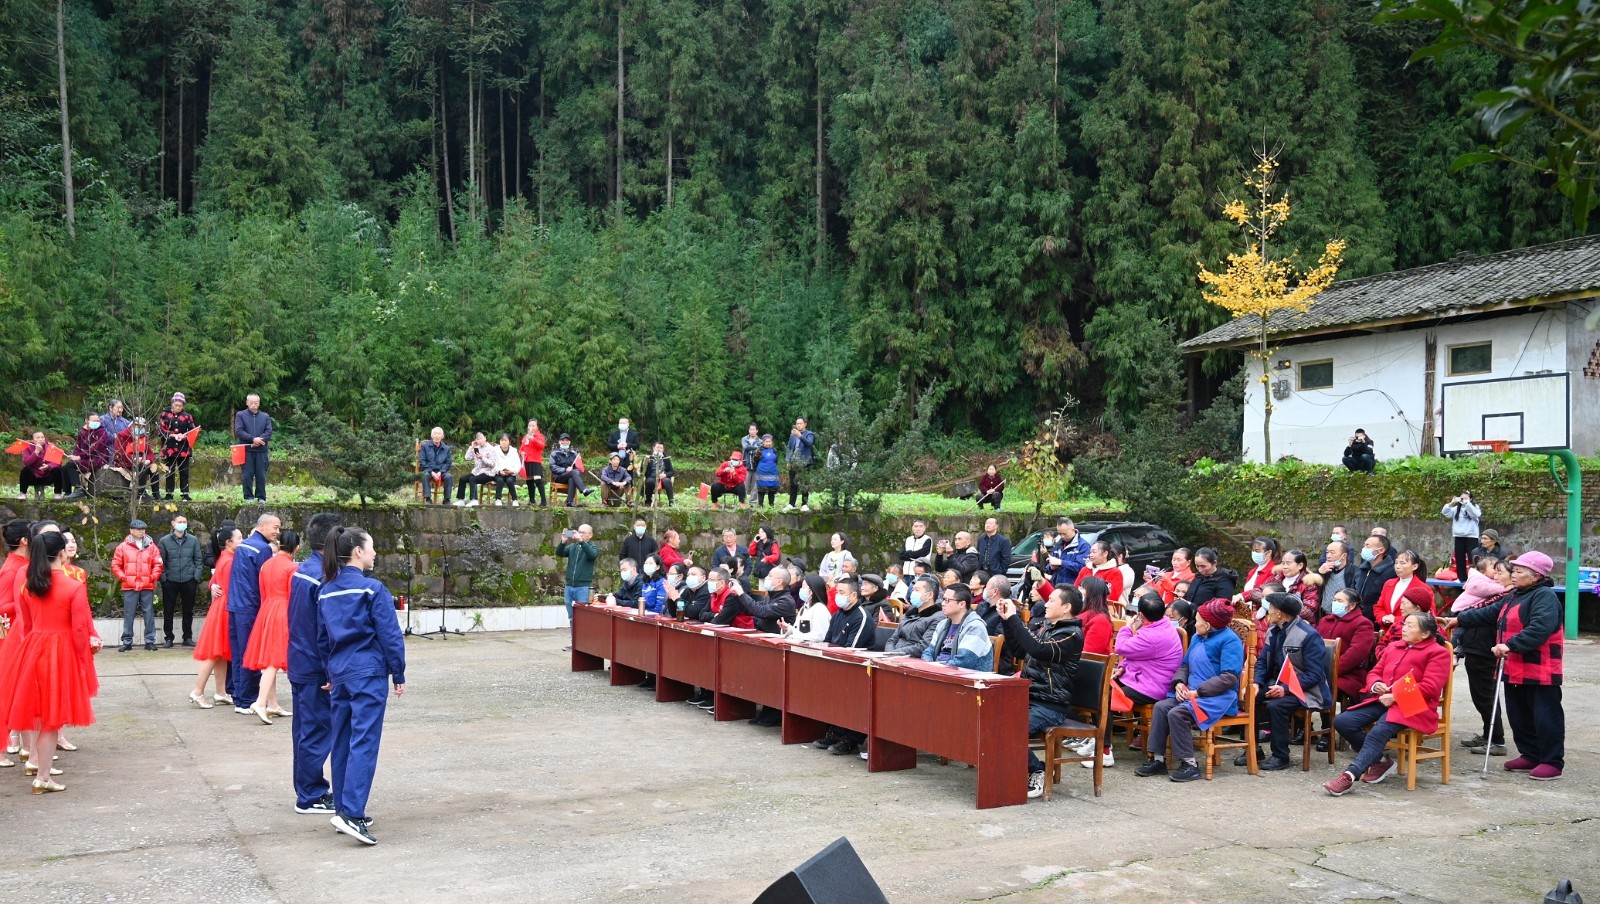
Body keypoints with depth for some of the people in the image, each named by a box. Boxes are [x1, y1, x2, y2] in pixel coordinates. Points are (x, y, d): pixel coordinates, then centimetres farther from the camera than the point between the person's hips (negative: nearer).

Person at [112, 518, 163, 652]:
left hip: (147, 586, 1)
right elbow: (115, 565, 5)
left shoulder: (151, 546, 7)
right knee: (128, 615, 2)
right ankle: (127, 642, 8)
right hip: (129, 587, -1)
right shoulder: (123, 547, 4)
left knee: (149, 614, 2)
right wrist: (122, 577, -4)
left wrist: (153, 577, -3)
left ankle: (149, 641, 7)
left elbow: (158, 564, 7)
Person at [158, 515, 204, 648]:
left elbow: (198, 560, 5)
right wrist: (163, 577, -8)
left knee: (188, 610, 8)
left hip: (188, 581, 1)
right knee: (168, 611, 3)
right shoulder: (164, 541, 1)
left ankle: (188, 637, 18)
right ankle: (169, 638, 12)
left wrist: (196, 576, -4)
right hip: (170, 581, -1)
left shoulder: (193, 540, 3)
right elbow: (161, 562, 0)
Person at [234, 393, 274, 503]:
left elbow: (269, 432, 2)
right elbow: (238, 431, -6)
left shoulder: (265, 416, 12)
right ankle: (249, 497, 5)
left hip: (261, 450, 2)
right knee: (247, 475, -1)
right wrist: (253, 439, -16)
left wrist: (259, 440, -16)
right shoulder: (240, 415, 5)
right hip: (246, 450, -2)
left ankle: (261, 497, 8)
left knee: (261, 475, 2)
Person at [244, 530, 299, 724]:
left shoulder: (266, 565, 10)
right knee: (275, 659, -9)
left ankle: (272, 704, 16)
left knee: (268, 658, 11)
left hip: (266, 612, 7)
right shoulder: (293, 567, -10)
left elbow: (263, 594, 15)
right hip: (283, 613, -7)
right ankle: (260, 703, -20)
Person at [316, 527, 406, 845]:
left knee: (342, 743, 13)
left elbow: (322, 637, 16)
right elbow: (390, 635, -10)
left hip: (339, 673, 7)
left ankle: (344, 810, 19)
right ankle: (351, 813, -17)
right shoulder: (372, 589, -10)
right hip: (369, 674, -7)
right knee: (364, 742, -9)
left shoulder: (326, 591, 10)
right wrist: (399, 675, -2)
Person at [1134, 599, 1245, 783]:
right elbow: (1185, 665, 22)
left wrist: (1198, 692, -21)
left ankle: (1189, 765, -16)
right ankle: (1158, 760, -12)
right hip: (1192, 693, 8)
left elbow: (1229, 678, -18)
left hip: (1218, 697, -8)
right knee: (1161, 707, -14)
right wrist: (1179, 683, -1)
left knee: (1177, 714, -27)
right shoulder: (1197, 638, 17)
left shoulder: (1230, 640, -10)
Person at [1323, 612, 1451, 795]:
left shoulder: (1437, 652, 0)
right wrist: (1376, 685, -1)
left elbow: (1430, 688, -11)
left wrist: (1396, 696, -18)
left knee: (1378, 732, -34)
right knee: (1342, 722, -13)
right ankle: (1380, 760, 3)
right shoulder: (1393, 647, 23)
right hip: (1382, 700, 8)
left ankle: (1349, 776, -39)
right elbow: (1374, 673, 25)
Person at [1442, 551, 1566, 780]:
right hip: (1515, 669, 10)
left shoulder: (1545, 597, -16)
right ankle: (1530, 755, 25)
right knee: (1519, 715, 14)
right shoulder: (1514, 596, 17)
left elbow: (1540, 629, -29)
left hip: (1540, 671, -10)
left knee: (1545, 716, -2)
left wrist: (1510, 645, -33)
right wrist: (1459, 620, 25)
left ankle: (1553, 762, 5)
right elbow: (1489, 613, 26)